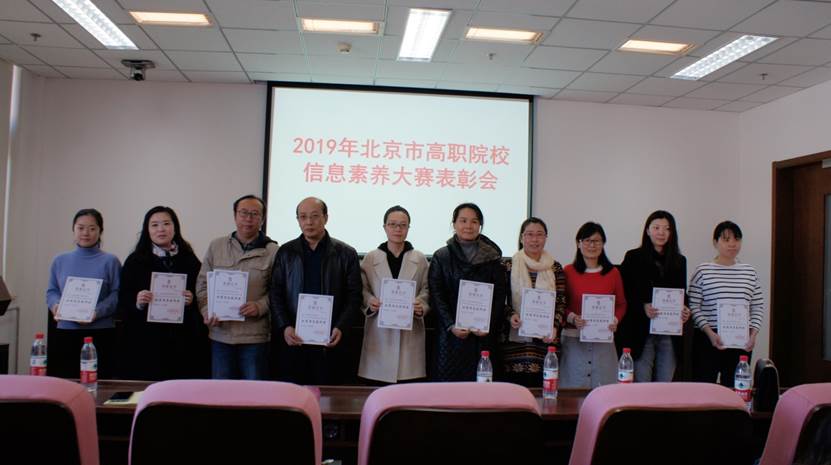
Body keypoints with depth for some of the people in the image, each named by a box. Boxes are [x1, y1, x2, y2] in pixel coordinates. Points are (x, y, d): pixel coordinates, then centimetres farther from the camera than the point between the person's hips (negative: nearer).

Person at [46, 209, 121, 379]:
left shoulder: (110, 261, 2)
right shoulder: (60, 261, 13)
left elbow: (117, 294, -4)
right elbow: (51, 291, 16)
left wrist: (97, 312, -18)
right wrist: (56, 306, -5)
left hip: (101, 334, -3)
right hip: (65, 333, 3)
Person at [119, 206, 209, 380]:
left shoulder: (189, 260, 8)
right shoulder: (135, 261, 8)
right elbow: (123, 301, 6)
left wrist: (192, 300, -11)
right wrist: (137, 302, -13)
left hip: (183, 342, 0)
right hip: (145, 342, 0)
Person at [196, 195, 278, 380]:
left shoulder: (273, 251, 0)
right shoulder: (216, 246, 9)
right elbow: (202, 284, 10)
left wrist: (260, 306, -17)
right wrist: (207, 312, -5)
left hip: (256, 337, -2)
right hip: (220, 334, 3)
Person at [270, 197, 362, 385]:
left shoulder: (346, 254, 5)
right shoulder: (286, 252, 9)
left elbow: (354, 297, 2)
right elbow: (275, 294, 5)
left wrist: (340, 328, -11)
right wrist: (284, 327, -8)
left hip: (329, 342, -1)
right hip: (292, 341, 1)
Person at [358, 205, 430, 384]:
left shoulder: (420, 259, 7)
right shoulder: (370, 258, 5)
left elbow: (427, 289, 8)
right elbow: (362, 289, 8)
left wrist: (422, 306, -10)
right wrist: (370, 301, -12)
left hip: (410, 332, 1)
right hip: (379, 331, 0)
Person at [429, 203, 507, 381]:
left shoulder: (492, 257, 8)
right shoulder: (441, 257, 6)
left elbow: (499, 296, 4)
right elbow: (436, 296, 0)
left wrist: (488, 325, -10)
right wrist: (451, 326, -12)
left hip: (484, 336, 1)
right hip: (450, 334, 0)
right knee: (448, 381, -2)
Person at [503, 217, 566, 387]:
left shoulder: (555, 268, 10)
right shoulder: (509, 266, 5)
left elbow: (561, 303, 7)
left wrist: (555, 326, -8)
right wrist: (510, 315, -12)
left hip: (545, 343, 2)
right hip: (515, 342, -1)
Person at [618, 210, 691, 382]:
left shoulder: (679, 261, 13)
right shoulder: (633, 257, 2)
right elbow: (625, 293, -2)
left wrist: (684, 310, -3)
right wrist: (643, 307, -18)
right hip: (641, 332, -3)